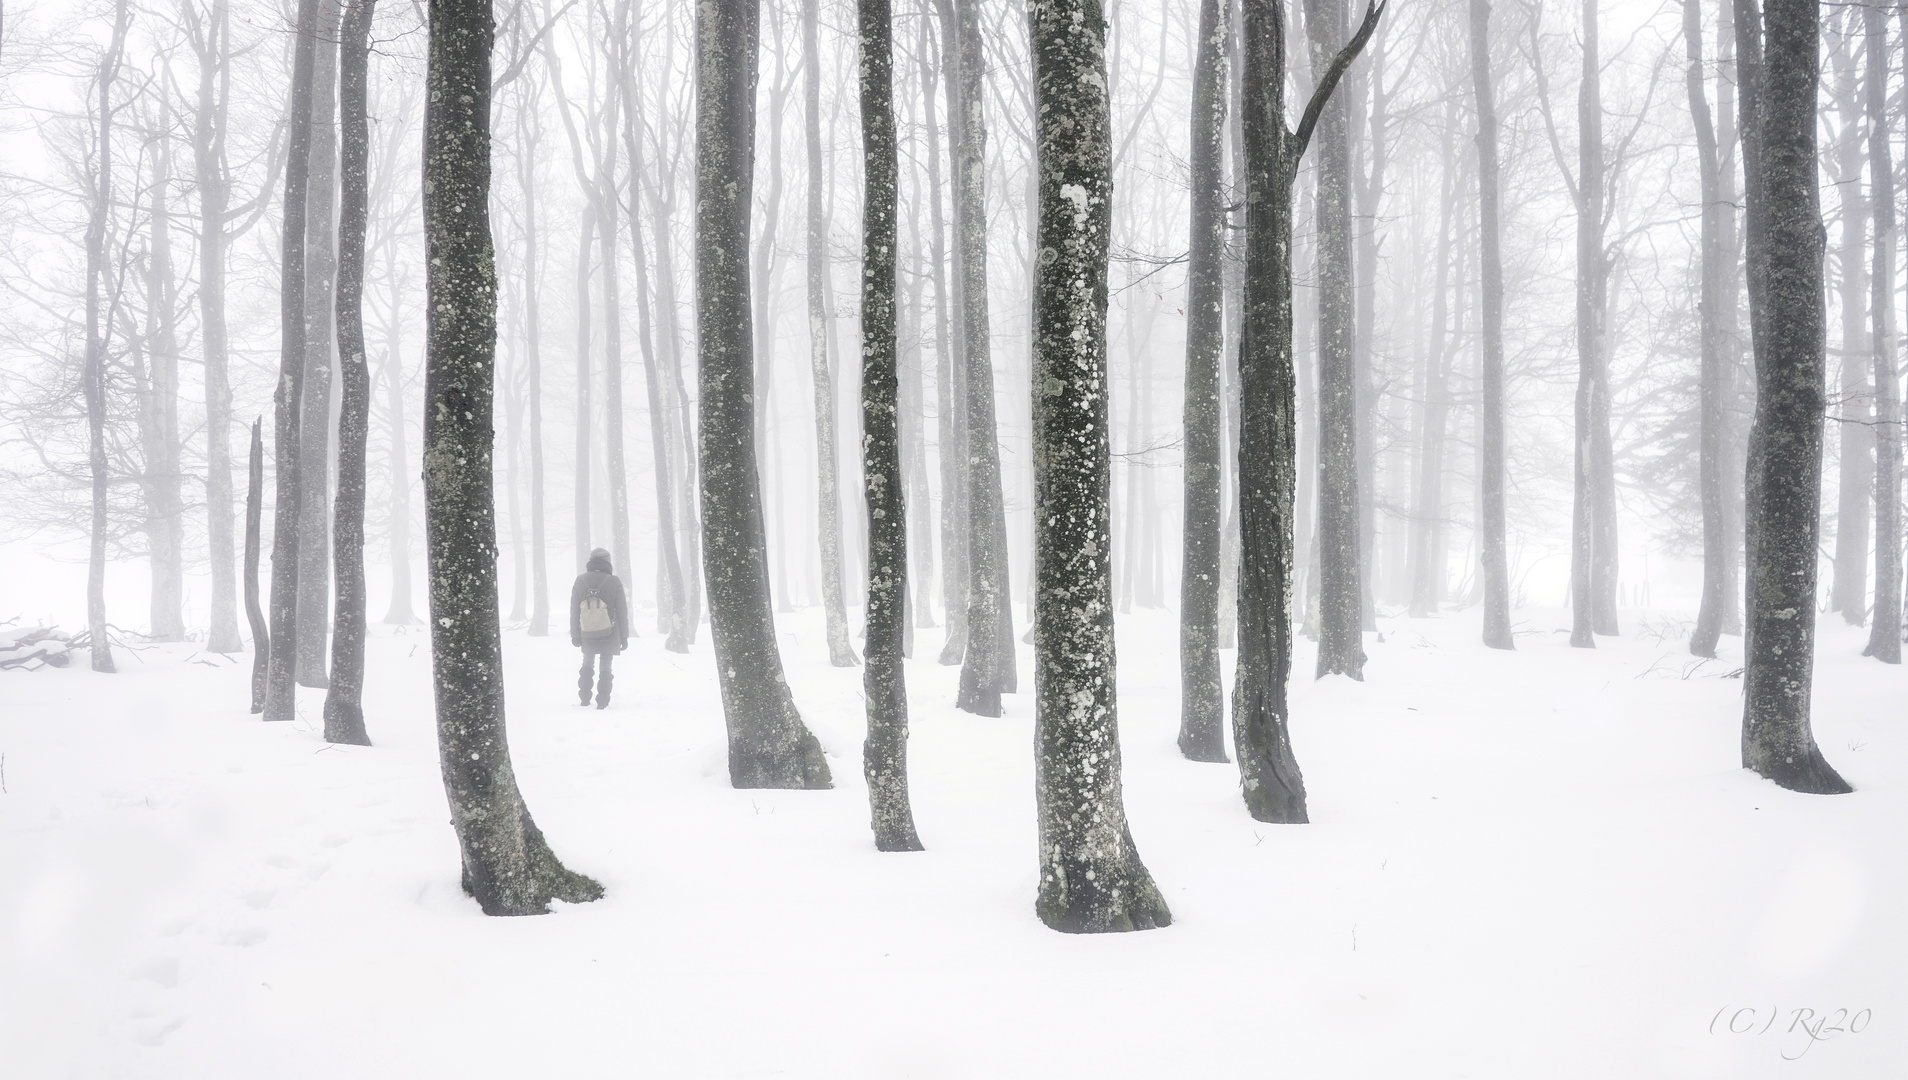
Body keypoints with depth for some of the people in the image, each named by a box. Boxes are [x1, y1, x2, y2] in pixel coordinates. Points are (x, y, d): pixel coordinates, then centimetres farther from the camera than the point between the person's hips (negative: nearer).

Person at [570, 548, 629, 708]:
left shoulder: (580, 582, -3)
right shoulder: (613, 582, -9)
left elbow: (574, 611, 1)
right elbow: (622, 612, -4)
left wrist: (575, 635, 9)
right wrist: (624, 637, 4)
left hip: (587, 636, 2)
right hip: (609, 636, -2)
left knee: (587, 665, 21)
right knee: (605, 668, 7)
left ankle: (584, 699, 23)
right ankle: (602, 703, 4)